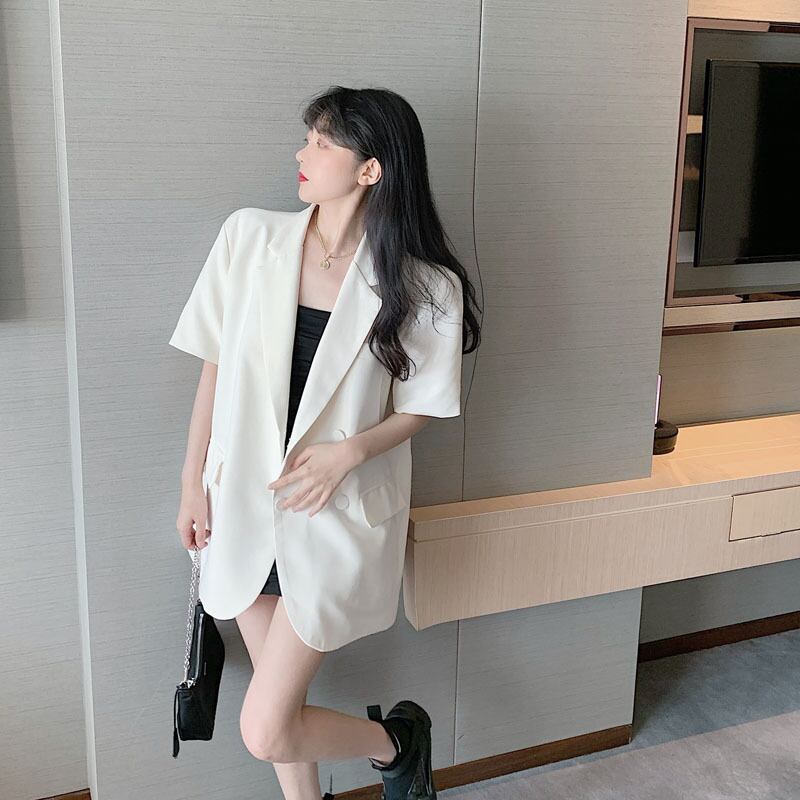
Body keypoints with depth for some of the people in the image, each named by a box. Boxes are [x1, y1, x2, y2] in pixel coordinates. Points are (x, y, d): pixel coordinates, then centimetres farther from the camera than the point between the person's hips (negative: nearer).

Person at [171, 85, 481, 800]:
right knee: (282, 698, 18)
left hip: (339, 514, -4)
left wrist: (348, 452, -19)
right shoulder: (249, 238, -4)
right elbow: (215, 367, 3)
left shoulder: (423, 286, -11)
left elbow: (420, 407, -1)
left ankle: (398, 739, 25)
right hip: (245, 501, 4)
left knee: (266, 731, -4)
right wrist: (194, 482, 4)